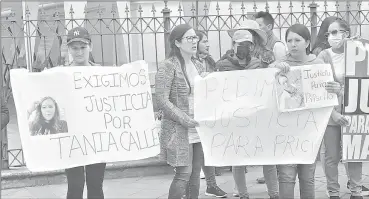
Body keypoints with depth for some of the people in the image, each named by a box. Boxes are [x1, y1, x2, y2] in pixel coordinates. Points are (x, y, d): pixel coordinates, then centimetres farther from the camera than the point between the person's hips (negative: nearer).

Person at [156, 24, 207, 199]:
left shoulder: (198, 66, 13)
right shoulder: (168, 66, -9)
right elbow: (162, 101, -15)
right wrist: (186, 120, -19)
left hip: (199, 129, 7)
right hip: (178, 130, -7)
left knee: (195, 173, 8)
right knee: (184, 173, -8)